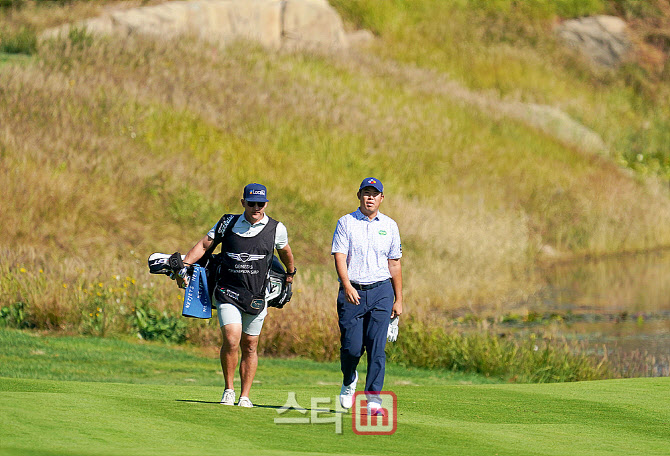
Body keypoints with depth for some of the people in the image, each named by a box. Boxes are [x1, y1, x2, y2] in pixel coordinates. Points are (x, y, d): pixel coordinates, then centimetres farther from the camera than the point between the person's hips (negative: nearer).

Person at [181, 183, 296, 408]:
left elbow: (285, 251, 22)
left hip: (256, 296, 1)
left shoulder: (276, 229, 2)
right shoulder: (228, 223, 2)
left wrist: (290, 273, 36)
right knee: (231, 340, -16)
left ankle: (245, 396, 16)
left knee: (250, 346, 5)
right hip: (228, 293, -1)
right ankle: (229, 390, 1)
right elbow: (204, 245, 8)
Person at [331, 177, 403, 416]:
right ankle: (349, 381, 27)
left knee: (377, 346, -9)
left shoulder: (389, 226, 11)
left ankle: (373, 400, -11)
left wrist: (398, 300, 11)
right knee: (352, 346, -5)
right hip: (352, 291, -1)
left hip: (381, 291, 1)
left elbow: (394, 264, 14)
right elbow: (339, 256, -6)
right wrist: (347, 285, -22)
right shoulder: (346, 223, 4)